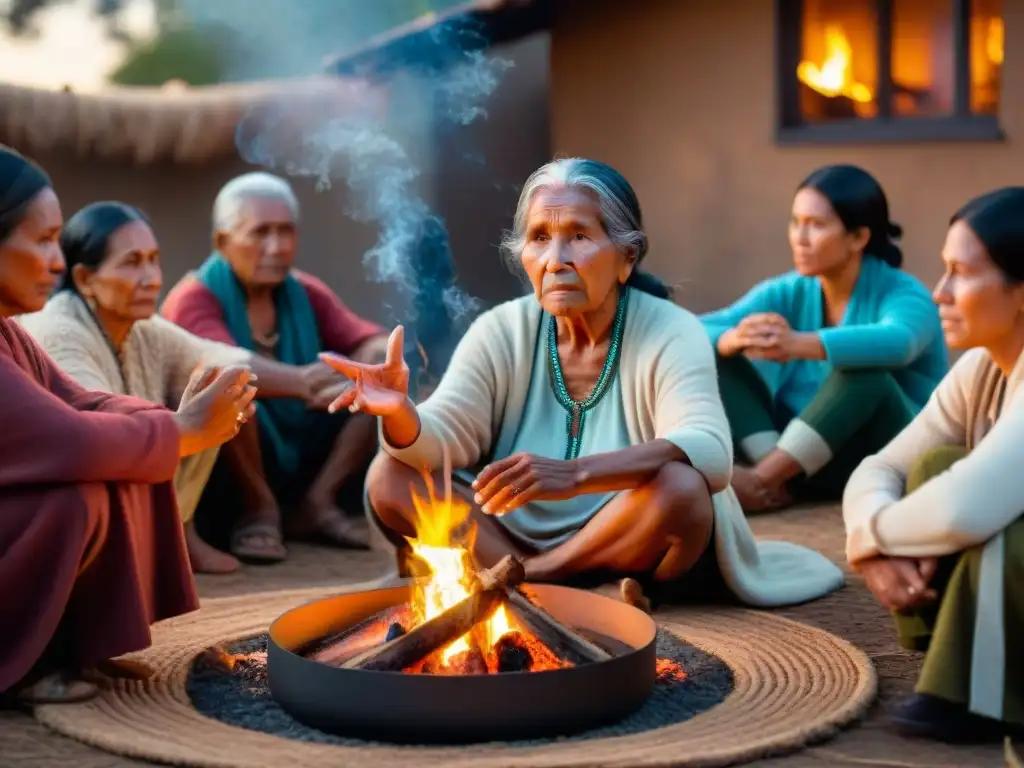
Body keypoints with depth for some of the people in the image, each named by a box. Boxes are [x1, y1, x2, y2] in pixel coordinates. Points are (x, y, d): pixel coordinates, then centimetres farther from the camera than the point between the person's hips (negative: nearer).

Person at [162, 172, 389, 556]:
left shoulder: (306, 293, 5)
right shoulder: (194, 300, -13)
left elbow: (376, 343, -4)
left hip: (302, 457, 5)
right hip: (223, 480, -5)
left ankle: (318, 502, -5)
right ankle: (261, 509, -13)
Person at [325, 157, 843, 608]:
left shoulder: (670, 334, -12)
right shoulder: (500, 333, -1)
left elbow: (708, 450, -30)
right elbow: (440, 441, -11)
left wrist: (574, 473, -46)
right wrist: (400, 414, -37)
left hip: (628, 551, -3)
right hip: (511, 535, 3)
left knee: (681, 486, -34)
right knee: (390, 478, -17)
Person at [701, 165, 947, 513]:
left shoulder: (903, 294, -13)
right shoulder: (787, 293, 0)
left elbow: (897, 343, -38)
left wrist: (798, 345, -53)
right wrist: (736, 338, -38)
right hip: (806, 462, 5)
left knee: (862, 369, -33)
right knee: (716, 356, -12)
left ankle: (760, 480, -33)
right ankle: (776, 480, -29)